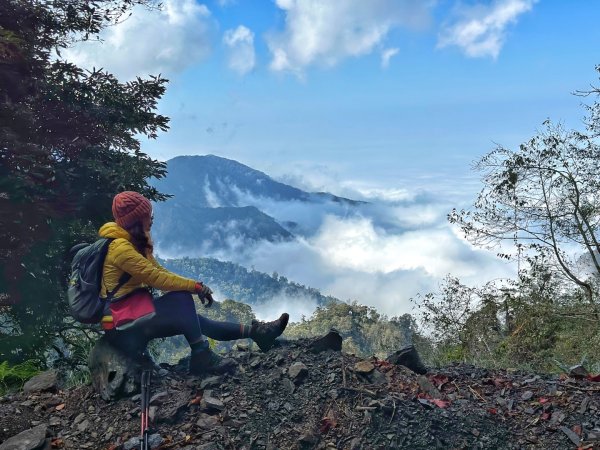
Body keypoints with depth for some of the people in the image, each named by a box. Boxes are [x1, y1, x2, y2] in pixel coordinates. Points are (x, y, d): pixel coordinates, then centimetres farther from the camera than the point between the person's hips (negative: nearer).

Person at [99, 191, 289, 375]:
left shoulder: (134, 243, 9)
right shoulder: (120, 247, -21)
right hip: (122, 328, -9)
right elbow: (155, 277, -25)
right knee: (181, 299, -21)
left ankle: (253, 331, 2)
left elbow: (159, 270, 10)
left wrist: (195, 286, -2)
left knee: (190, 320, 2)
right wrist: (195, 286, -18)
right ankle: (201, 357, -18)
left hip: (134, 316, 9)